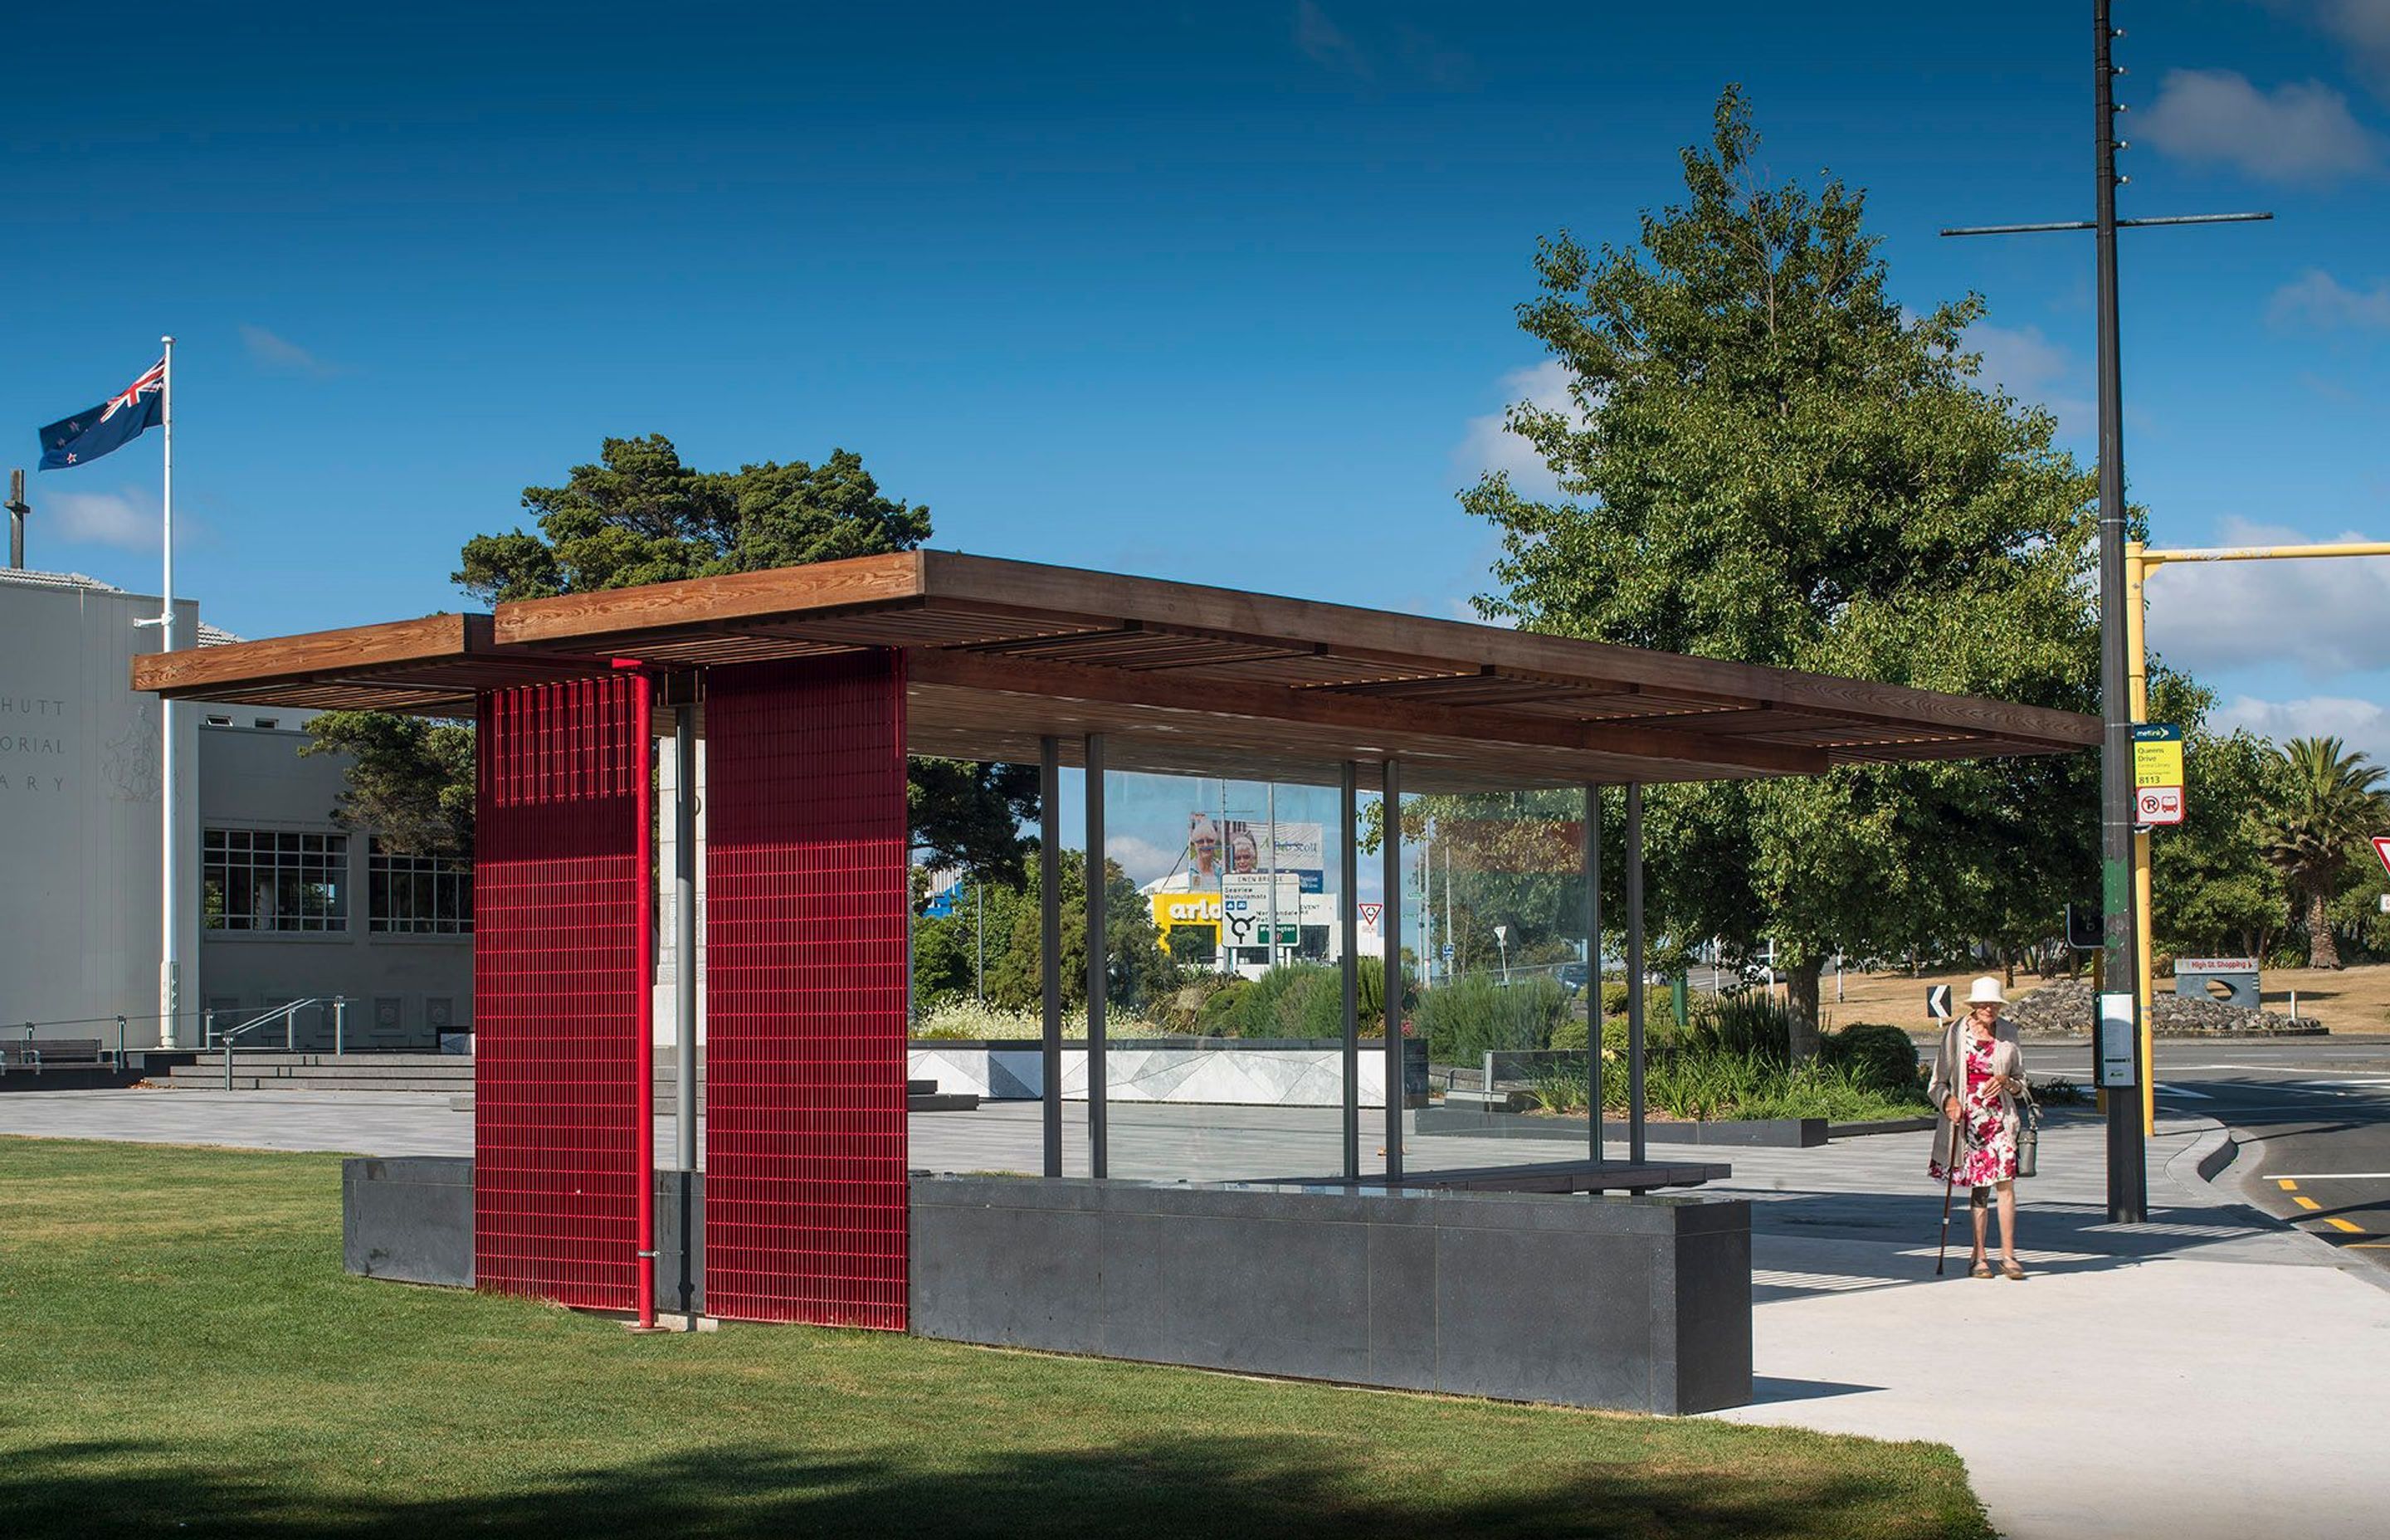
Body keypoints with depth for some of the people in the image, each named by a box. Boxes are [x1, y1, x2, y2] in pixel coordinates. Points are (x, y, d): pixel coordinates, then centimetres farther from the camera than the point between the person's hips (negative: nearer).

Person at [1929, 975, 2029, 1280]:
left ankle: (2008, 1255, -11)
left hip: (1999, 1115, 1)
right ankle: (1979, 1257, 11)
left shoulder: (2008, 1032, 6)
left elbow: (2021, 1082, 13)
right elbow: (1938, 1082, 3)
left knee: (2004, 1180, -13)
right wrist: (1949, 1101, -17)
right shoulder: (1956, 1033, 0)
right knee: (1978, 1186, 3)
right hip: (1966, 1117, -1)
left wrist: (2007, 1082, -9)